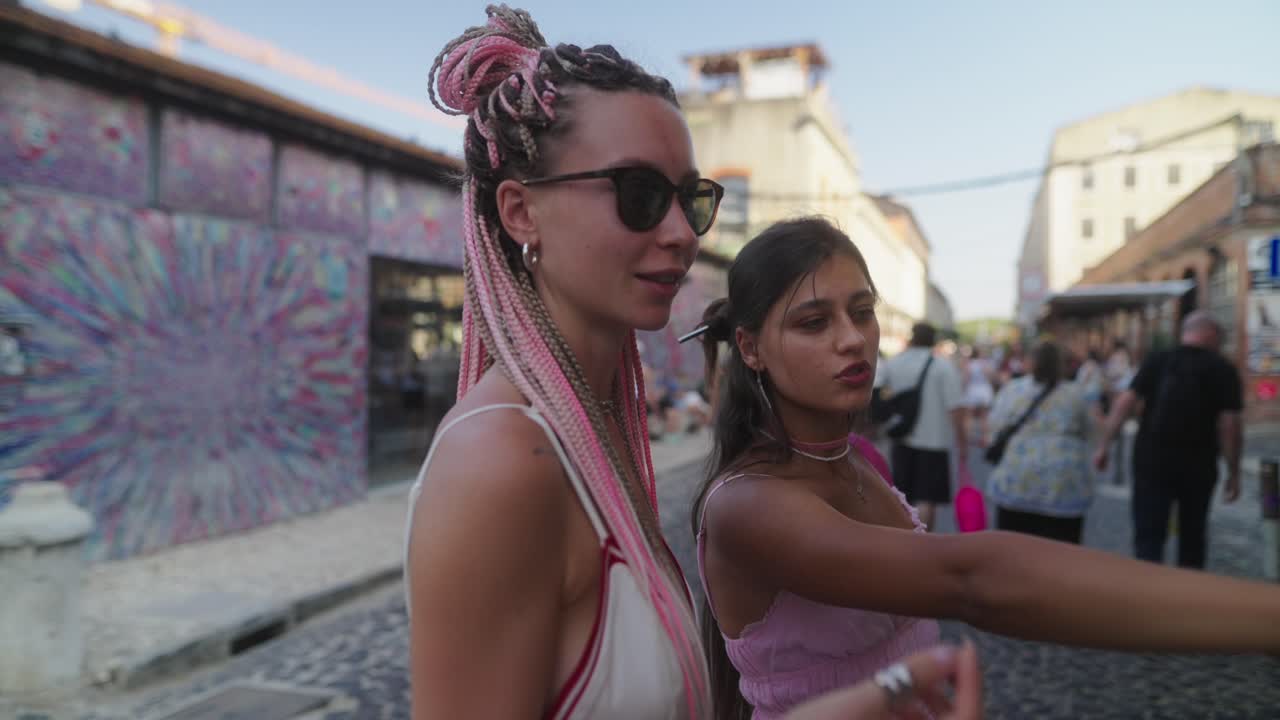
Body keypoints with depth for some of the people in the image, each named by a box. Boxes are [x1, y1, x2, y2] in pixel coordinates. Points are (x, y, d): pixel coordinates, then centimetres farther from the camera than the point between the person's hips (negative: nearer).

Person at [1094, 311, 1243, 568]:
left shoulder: (1157, 361, 4)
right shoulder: (1223, 370, -2)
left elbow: (1126, 402, -5)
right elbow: (1229, 422, -8)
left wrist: (1103, 446, -4)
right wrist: (1234, 472, -2)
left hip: (1152, 459, 0)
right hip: (1197, 464, 0)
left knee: (1149, 536, 2)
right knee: (1192, 535, 18)